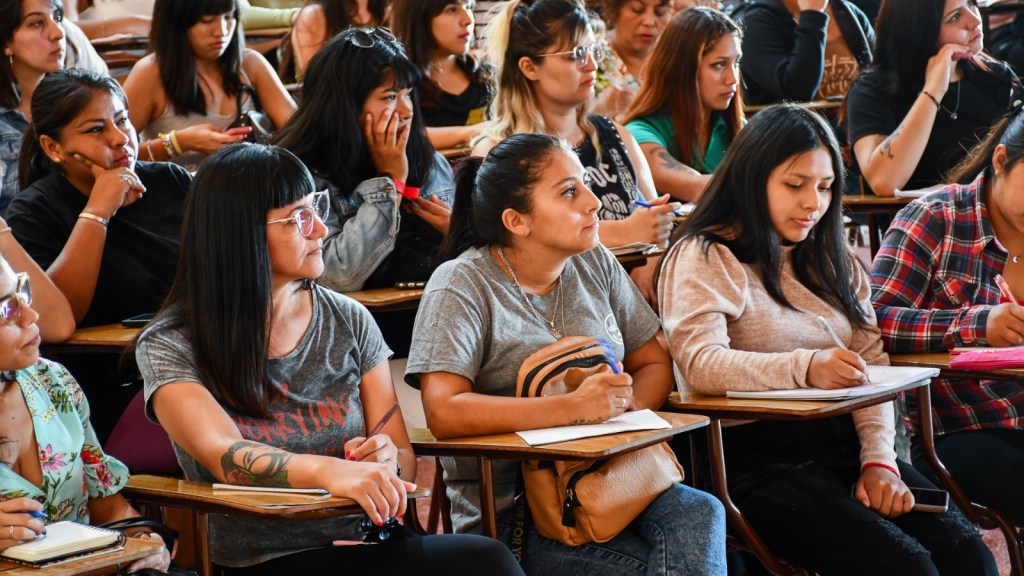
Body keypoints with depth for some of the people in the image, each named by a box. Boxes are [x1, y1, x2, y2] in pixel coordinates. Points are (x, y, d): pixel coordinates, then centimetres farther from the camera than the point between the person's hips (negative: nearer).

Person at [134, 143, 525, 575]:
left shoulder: (348, 321, 9)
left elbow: (404, 460, 11)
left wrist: (388, 462, -14)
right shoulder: (170, 347, -4)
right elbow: (224, 457, -22)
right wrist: (329, 471, -42)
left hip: (363, 541, 5)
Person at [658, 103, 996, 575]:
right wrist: (805, 368, -31)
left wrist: (879, 461, -4)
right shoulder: (703, 258, -1)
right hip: (758, 458, -6)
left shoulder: (834, 262, 21)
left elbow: (872, 366, 13)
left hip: (843, 444, 6)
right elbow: (699, 364, -17)